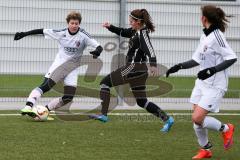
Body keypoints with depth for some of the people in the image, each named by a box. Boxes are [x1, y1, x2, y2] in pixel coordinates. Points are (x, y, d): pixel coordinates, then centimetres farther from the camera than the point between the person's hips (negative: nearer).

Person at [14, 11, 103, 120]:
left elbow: (99, 47, -17)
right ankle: (28, 106, -37)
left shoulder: (83, 36, -10)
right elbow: (42, 31, 0)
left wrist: (97, 51, -41)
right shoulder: (61, 33, -6)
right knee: (46, 85, -25)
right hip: (59, 64, -2)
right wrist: (24, 34, -3)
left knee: (68, 98, -9)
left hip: (72, 68, 2)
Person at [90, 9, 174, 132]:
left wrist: (153, 64, -45)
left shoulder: (142, 34, -16)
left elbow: (150, 50, -30)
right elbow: (123, 32, 27)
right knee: (141, 101, 14)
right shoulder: (135, 31, 11)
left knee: (105, 83, -1)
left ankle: (103, 115, -5)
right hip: (139, 69, 10)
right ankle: (166, 119, 8)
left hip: (134, 68, -10)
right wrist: (110, 27, 10)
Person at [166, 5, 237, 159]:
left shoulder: (216, 36, -17)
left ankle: (226, 129, 9)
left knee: (197, 118, -14)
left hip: (215, 85, -8)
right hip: (202, 83, 8)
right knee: (197, 119, 6)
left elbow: (232, 58, -21)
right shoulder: (205, 36, 10)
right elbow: (197, 60, 19)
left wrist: (213, 70, -28)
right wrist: (179, 66, 10)